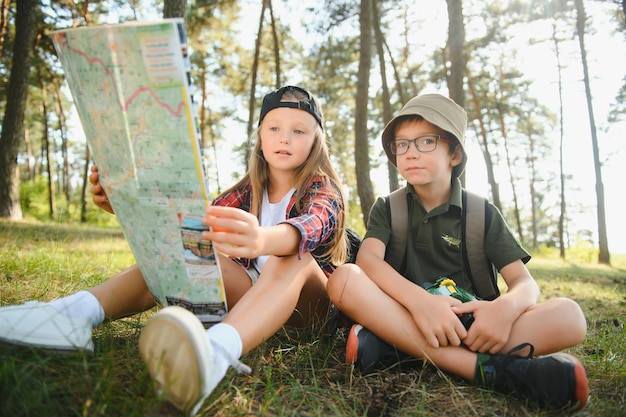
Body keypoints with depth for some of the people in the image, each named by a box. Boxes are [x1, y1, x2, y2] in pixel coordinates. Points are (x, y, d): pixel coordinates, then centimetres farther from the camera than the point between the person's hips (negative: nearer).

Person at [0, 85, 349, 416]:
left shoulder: (323, 190, -5)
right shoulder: (248, 192, 9)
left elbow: (313, 225, -31)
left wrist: (263, 239, -55)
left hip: (304, 302, -4)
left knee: (291, 258, -35)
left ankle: (217, 350, -63)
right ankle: (77, 311, -35)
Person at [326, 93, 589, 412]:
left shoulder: (482, 213, 7)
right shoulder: (387, 207, 6)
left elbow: (524, 283, -2)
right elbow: (367, 258, -14)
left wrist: (506, 307, -27)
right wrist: (418, 299, -34)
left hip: (469, 323, 1)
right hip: (406, 316, -1)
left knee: (569, 316, -24)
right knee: (343, 280, -30)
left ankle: (398, 348, -31)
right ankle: (488, 369, -34)